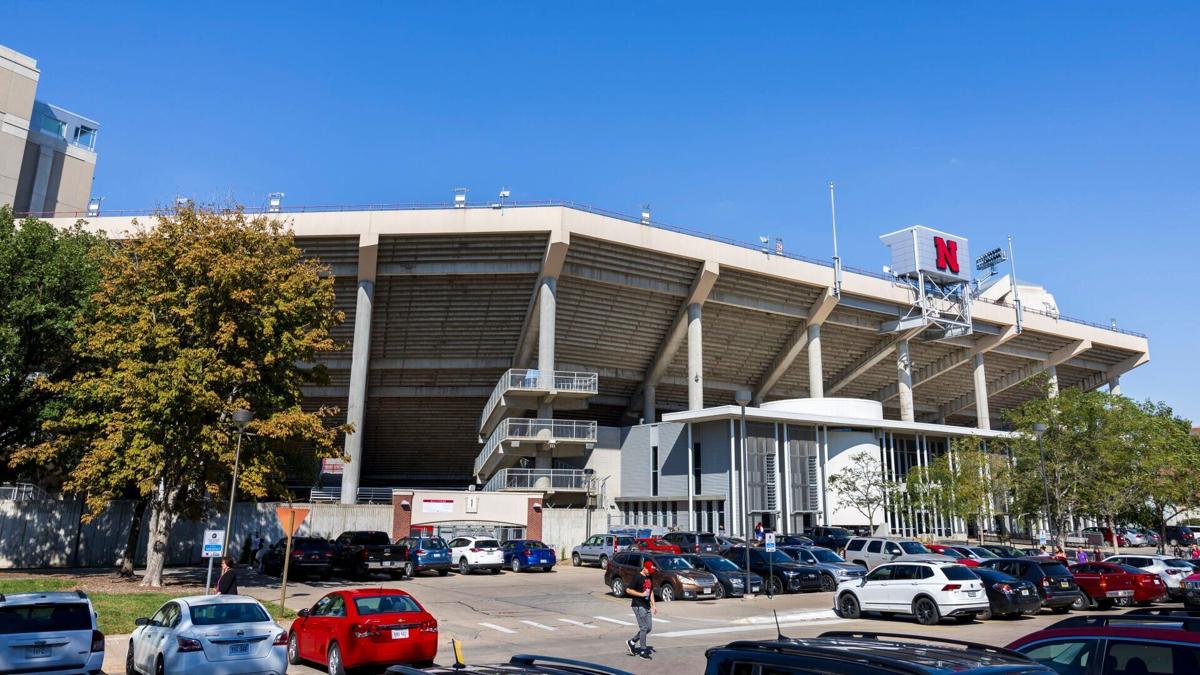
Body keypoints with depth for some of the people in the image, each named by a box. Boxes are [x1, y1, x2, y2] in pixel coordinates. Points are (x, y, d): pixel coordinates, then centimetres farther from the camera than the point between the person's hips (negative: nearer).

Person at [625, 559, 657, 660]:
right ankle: (643, 651, 3)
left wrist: (653, 605, 13)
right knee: (644, 628, -7)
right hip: (639, 606, -8)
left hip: (647, 606, 8)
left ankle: (631, 642, 22)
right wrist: (641, 594, -18)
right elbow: (628, 590, -15)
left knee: (649, 628, 9)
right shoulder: (638, 577, -12)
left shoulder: (649, 578, 12)